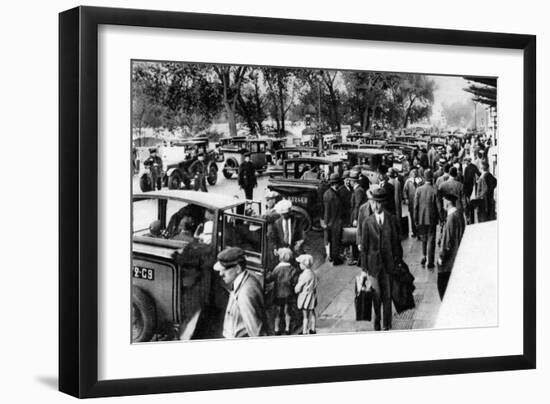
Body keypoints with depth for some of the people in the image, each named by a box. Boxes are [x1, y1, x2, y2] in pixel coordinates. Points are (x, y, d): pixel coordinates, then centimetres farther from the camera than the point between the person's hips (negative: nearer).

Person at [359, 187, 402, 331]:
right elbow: (364, 246, 1)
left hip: (388, 261, 1)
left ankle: (387, 325, 16)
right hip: (373, 263, -1)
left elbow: (396, 241, 5)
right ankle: (376, 325, 20)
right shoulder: (367, 222, -2)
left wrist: (398, 260, 3)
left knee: (387, 296, 5)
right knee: (376, 295, 4)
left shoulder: (391, 219, 0)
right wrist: (364, 267, -1)